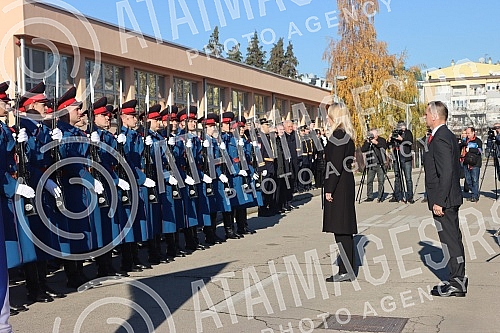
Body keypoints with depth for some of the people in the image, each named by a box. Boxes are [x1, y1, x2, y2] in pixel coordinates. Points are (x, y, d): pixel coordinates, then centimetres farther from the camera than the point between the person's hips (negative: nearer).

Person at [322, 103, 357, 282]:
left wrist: (329, 189, -17)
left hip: (338, 188, -10)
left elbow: (336, 165, -20)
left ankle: (345, 271, -2)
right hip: (346, 186, 10)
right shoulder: (347, 136, 15)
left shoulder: (337, 136, -14)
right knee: (344, 229, 12)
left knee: (341, 229, -6)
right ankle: (347, 269, 18)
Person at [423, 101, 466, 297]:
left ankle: (457, 283, 4)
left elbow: (446, 173, -24)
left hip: (443, 201, -11)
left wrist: (439, 201, -22)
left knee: (451, 240, -4)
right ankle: (458, 281, 23)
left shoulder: (440, 139, -18)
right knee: (453, 240, 15)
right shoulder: (448, 136, 14)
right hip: (450, 199, 11)